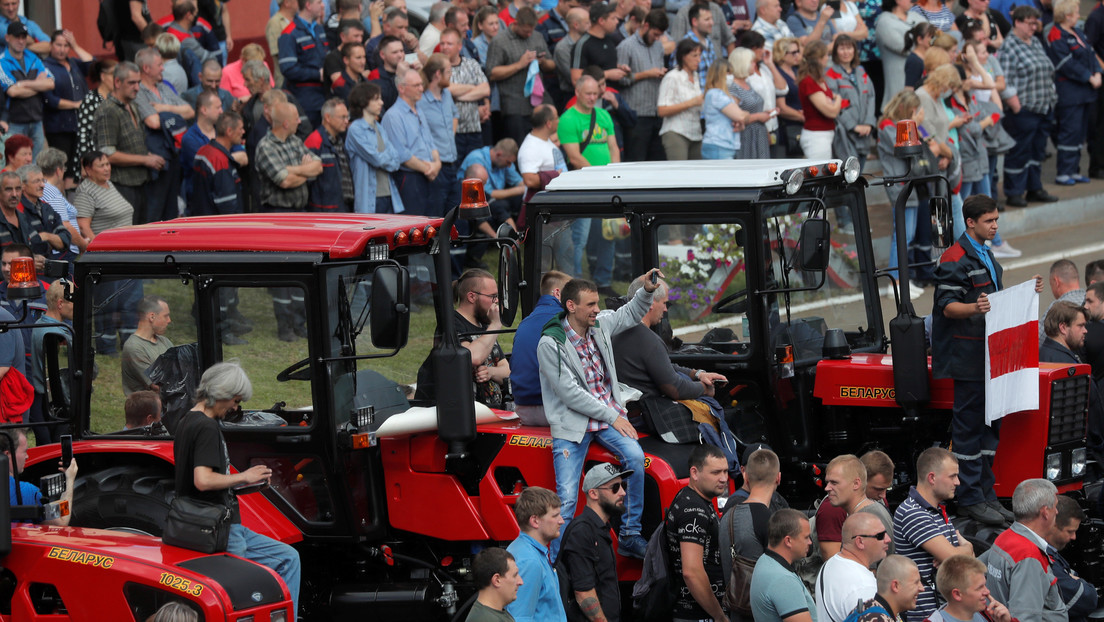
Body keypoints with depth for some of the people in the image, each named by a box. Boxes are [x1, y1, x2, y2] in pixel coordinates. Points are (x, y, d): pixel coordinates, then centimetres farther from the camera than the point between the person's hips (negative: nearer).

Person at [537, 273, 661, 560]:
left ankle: (630, 536, -14)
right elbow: (570, 393, -16)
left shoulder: (600, 326, 6)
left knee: (635, 456, -24)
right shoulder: (550, 344, -13)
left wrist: (647, 290, 7)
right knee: (566, 497, -16)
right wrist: (612, 417, -14)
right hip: (572, 423, -5)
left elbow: (630, 314, 28)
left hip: (609, 414, 5)